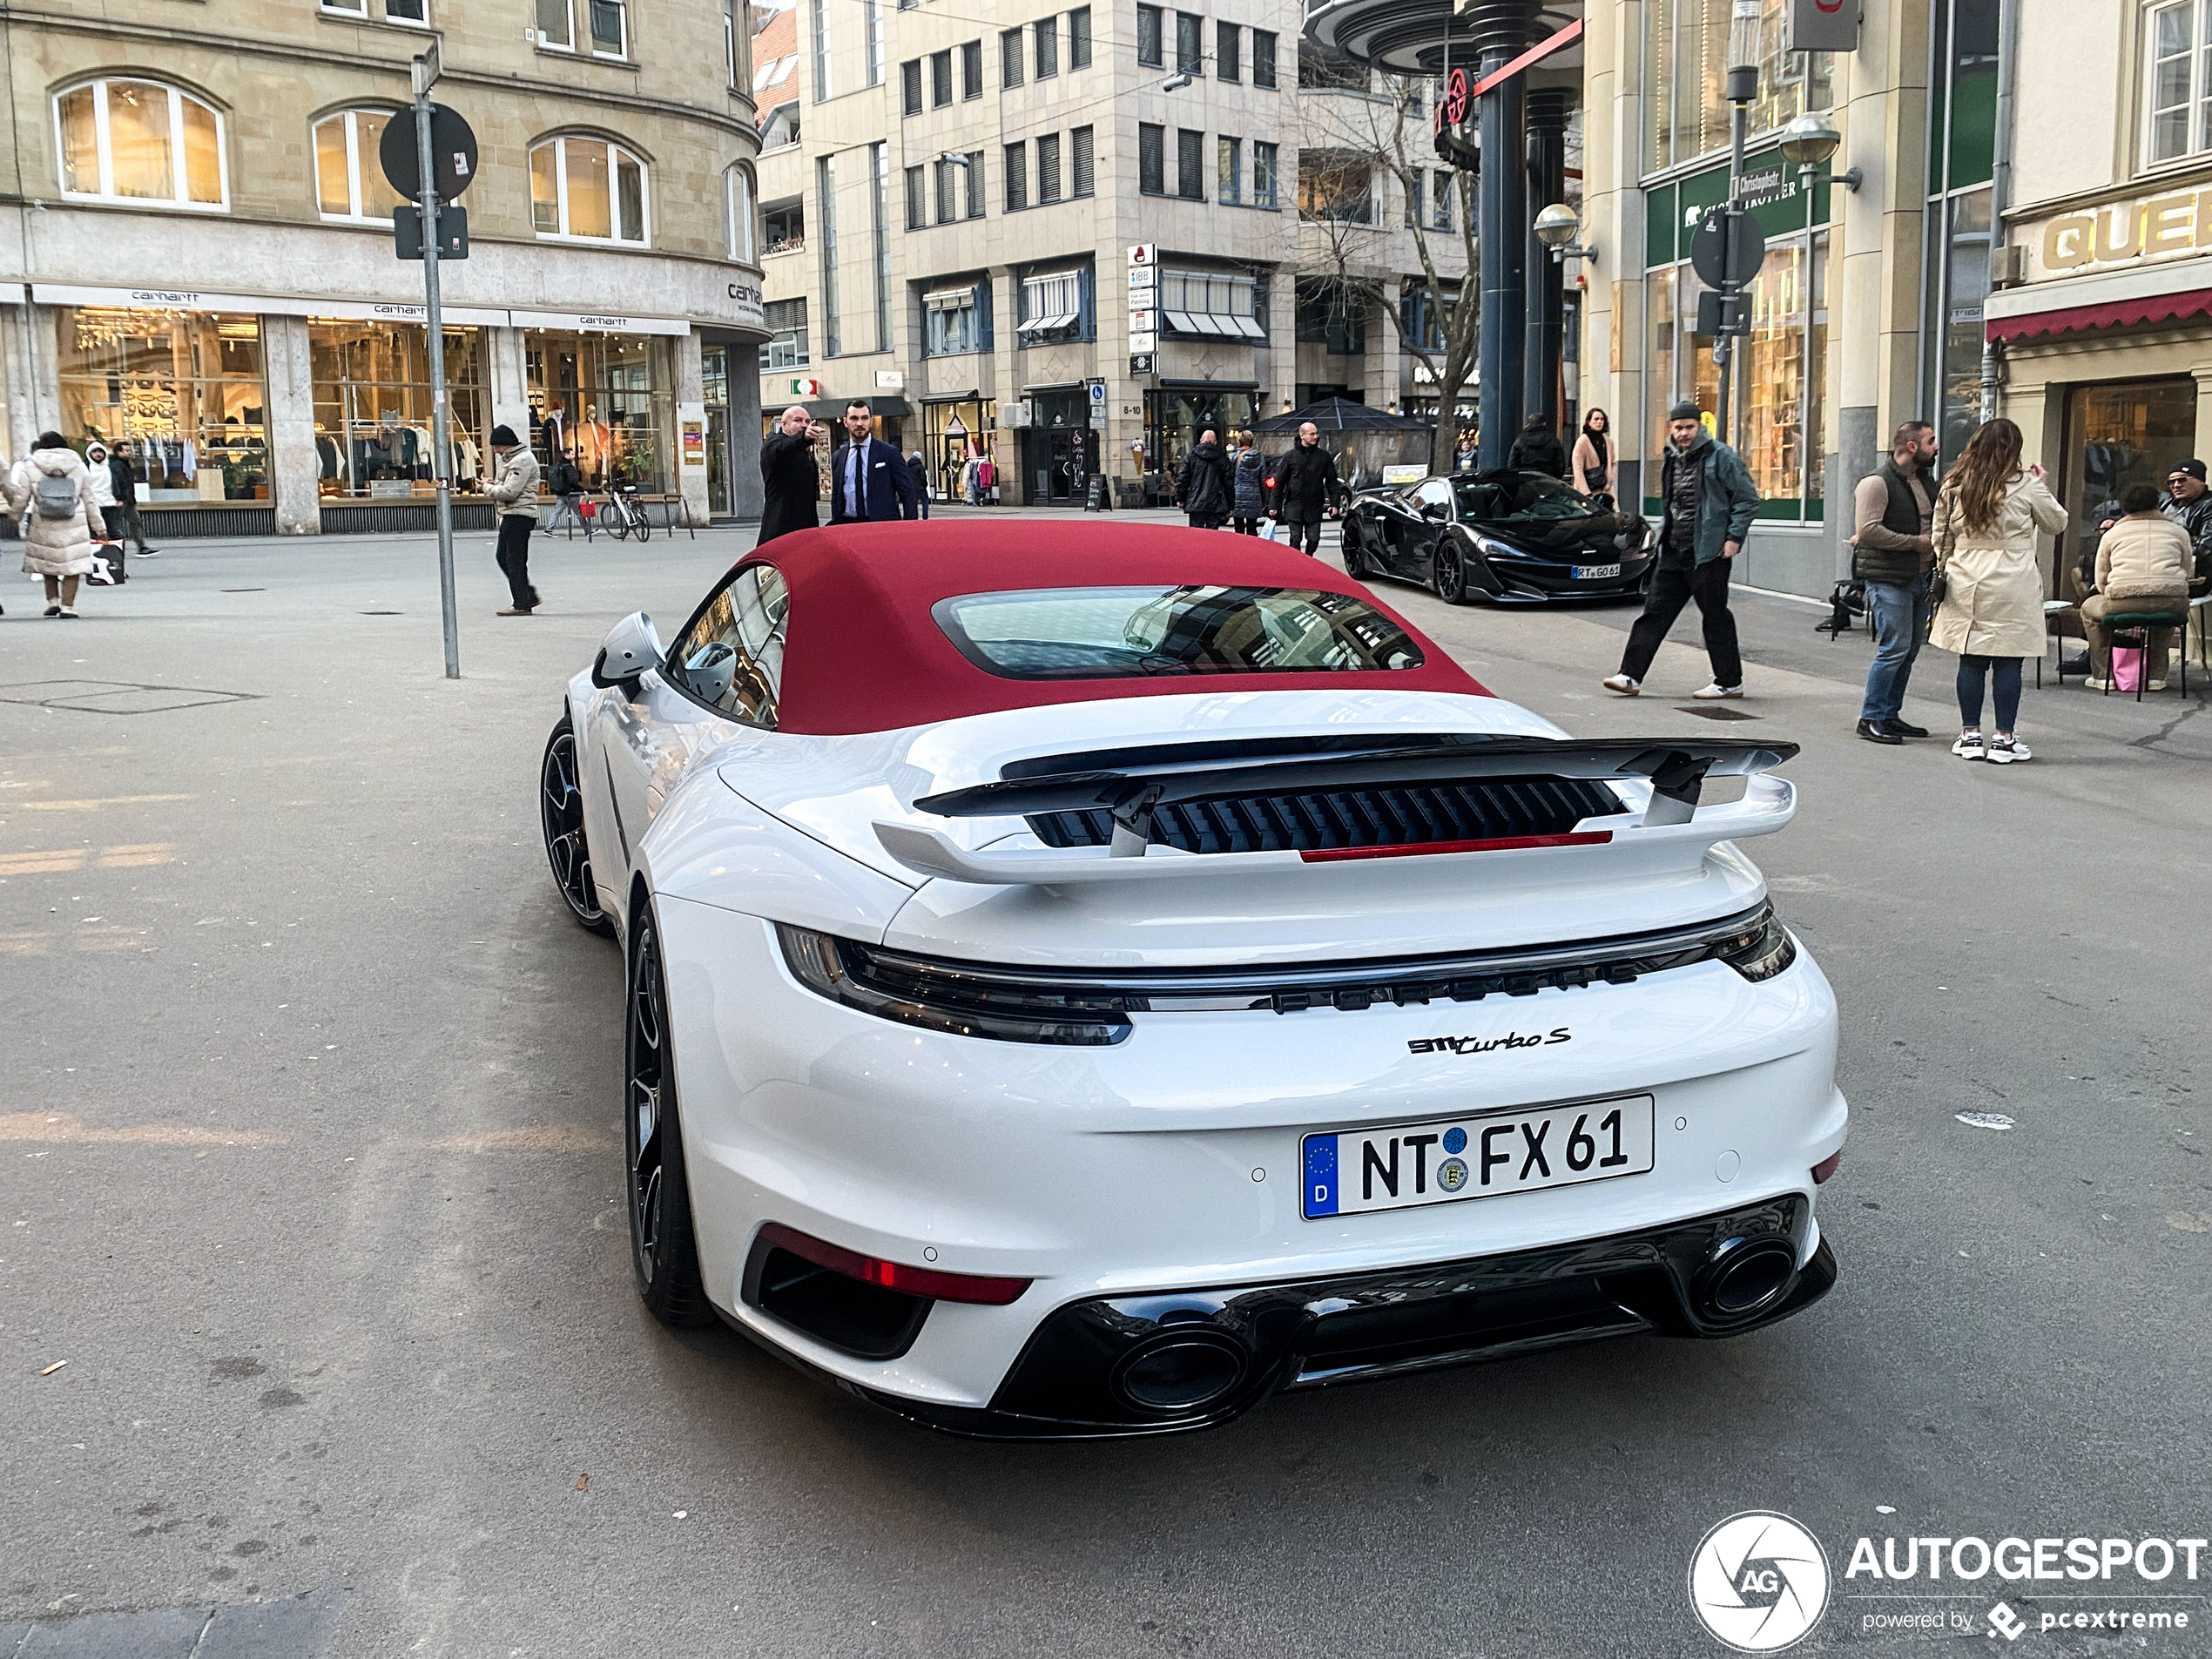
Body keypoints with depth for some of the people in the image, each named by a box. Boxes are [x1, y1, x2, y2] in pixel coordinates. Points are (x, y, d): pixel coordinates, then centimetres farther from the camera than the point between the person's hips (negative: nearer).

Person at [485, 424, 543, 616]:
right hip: (510, 515, 11)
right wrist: (496, 484, 6)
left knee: (515, 560, -8)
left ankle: (522, 604, -5)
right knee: (503, 557, 13)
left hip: (519, 515, -11)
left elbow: (510, 491, -21)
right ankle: (528, 596, 18)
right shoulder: (510, 459, 20)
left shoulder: (522, 461, -15)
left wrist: (488, 489, -7)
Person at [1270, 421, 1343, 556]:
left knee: (1313, 540, 2)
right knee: (1295, 540, -1)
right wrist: (1276, 506, 2)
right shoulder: (1290, 456, 3)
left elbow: (1332, 481, 8)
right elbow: (1279, 482, 5)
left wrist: (1334, 503, -2)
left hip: (1315, 507, 1)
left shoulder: (1324, 456, 5)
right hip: (1294, 507, -1)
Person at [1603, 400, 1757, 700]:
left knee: (1715, 616, 1)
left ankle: (1730, 681, 11)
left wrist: (1734, 537, -12)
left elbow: (1748, 498, -7)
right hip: (1674, 552, 7)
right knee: (1655, 611, 3)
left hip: (1709, 552, -7)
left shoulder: (1721, 457, -8)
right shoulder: (1672, 460, 14)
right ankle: (1631, 676, 4)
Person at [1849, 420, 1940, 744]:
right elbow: (1869, 530, -21)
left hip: (1918, 578, 9)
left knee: (1909, 649, 9)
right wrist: (1915, 542, -15)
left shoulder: (1922, 482, 18)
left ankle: (1890, 714, 18)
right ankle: (1871, 718, -3)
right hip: (1889, 580, -9)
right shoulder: (1877, 483, -11)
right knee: (1894, 647, -12)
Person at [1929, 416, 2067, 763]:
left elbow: (1941, 539, 10)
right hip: (2012, 587, -3)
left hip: (1966, 585, 3)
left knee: (1971, 660, 7)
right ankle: (2004, 738, 4)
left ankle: (1970, 735, 11)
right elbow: (2057, 524, 10)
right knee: (2008, 662, 1)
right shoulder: (2026, 485, -5)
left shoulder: (1954, 486, 4)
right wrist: (2042, 485, 20)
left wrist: (1945, 572, 21)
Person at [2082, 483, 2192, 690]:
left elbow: (2101, 583, 17)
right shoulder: (2178, 531, 18)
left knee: (2089, 608, 30)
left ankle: (2103, 675, 23)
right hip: (2172, 604, 2)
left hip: (2123, 605, -2)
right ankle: (2155, 675, 33)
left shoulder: (2111, 534, 16)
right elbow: (2188, 571, 28)